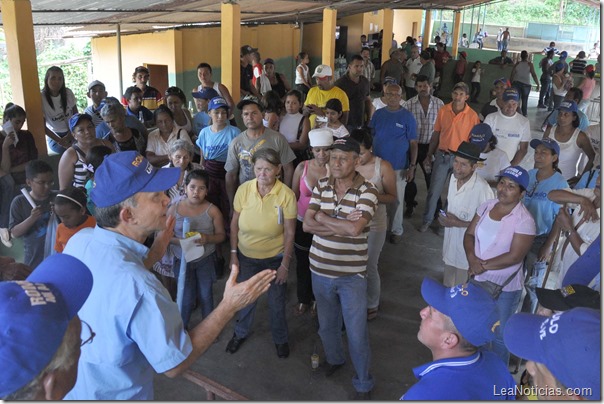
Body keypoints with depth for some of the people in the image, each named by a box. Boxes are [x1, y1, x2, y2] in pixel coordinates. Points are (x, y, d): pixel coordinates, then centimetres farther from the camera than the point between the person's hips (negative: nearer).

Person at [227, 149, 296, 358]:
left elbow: (289, 233, -13)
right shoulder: (244, 189, -14)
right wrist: (233, 254, -1)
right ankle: (241, 333, 46)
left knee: (277, 302, 14)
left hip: (275, 258, -2)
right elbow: (234, 223, -3)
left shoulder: (286, 195, -20)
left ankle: (280, 339, 41)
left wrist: (285, 264, -10)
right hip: (246, 256, 2)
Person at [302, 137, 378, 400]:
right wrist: (342, 224, -20)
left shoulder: (367, 191, -15)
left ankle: (363, 383, 29)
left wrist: (322, 217, -15)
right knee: (327, 323, 24)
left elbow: (355, 228, -28)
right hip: (320, 270, 4)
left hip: (352, 275, -4)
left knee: (356, 332, 7)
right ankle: (334, 358, 52)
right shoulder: (321, 186, -2)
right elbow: (307, 225, -10)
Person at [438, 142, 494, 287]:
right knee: (447, 282, 27)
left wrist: (458, 223, -24)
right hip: (450, 238, 7)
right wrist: (444, 216, -6)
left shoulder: (483, 189, -31)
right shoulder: (454, 177, -7)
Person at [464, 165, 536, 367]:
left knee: (499, 335, 12)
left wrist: (484, 265, -17)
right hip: (478, 280, 6)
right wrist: (472, 258, -17)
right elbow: (469, 234, 0)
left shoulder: (524, 220, -20)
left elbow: (514, 256, -22)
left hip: (505, 288, -6)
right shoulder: (487, 206, -2)